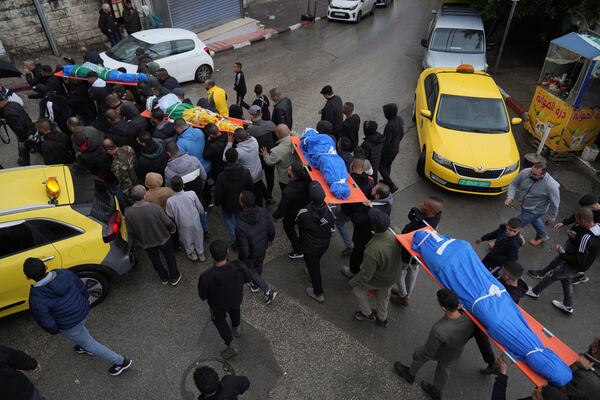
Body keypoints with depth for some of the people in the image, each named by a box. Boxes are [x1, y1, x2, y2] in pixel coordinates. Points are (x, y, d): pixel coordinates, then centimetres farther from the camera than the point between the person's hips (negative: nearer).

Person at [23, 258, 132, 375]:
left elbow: (47, 323, -20)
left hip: (69, 327, -5)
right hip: (84, 311, 5)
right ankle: (86, 348, 64)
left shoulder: (36, 299, -31)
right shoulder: (64, 273, -19)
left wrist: (54, 330, 3)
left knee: (89, 343, 17)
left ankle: (121, 361, 26)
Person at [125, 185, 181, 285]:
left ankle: (164, 278, 49)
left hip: (146, 242, 2)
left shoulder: (128, 213, -24)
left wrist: (135, 242, 12)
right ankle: (174, 277, 42)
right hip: (163, 238, -2)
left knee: (155, 261, 27)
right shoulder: (155, 207, -32)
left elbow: (131, 232, -9)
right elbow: (168, 222, -18)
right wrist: (172, 229, 5)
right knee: (170, 257, 24)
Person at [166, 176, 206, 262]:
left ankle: (192, 254, 48)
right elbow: (200, 208, -11)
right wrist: (202, 213, 11)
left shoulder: (170, 201, -26)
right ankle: (201, 254, 46)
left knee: (187, 240, 27)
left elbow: (171, 216, -11)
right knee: (198, 237, 27)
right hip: (195, 222, 1)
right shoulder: (192, 194, -26)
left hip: (184, 225, -1)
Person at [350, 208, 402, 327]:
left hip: (380, 280, -6)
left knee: (357, 286, 23)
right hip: (394, 275, 6)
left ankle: (367, 314, 40)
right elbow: (401, 251, -3)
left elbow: (366, 274, -30)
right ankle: (382, 319, 57)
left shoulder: (373, 250, -44)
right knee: (384, 295, 32)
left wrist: (352, 283, -11)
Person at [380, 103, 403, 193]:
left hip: (388, 150, -8)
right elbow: (402, 134, 5)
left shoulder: (390, 125, -34)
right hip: (396, 148, 8)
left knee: (381, 167, 13)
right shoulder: (400, 120, -9)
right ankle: (386, 181, 47)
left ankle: (392, 186, 12)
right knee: (388, 165, 28)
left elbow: (386, 141, -27)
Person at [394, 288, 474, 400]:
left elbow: (428, 352, -28)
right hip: (456, 353, 5)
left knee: (418, 355, 27)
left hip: (440, 353, -4)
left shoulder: (439, 330, -48)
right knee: (444, 369, 33)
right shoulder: (469, 318, -34)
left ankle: (410, 375, 57)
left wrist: (419, 357, -8)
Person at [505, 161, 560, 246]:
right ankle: (542, 236, 63)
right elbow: (514, 184, -9)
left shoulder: (551, 185, -35)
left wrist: (551, 218, -9)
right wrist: (510, 197, -25)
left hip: (535, 211, -6)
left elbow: (554, 203, -21)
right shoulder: (525, 172, -23)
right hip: (524, 205, 6)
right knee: (533, 219, 33)